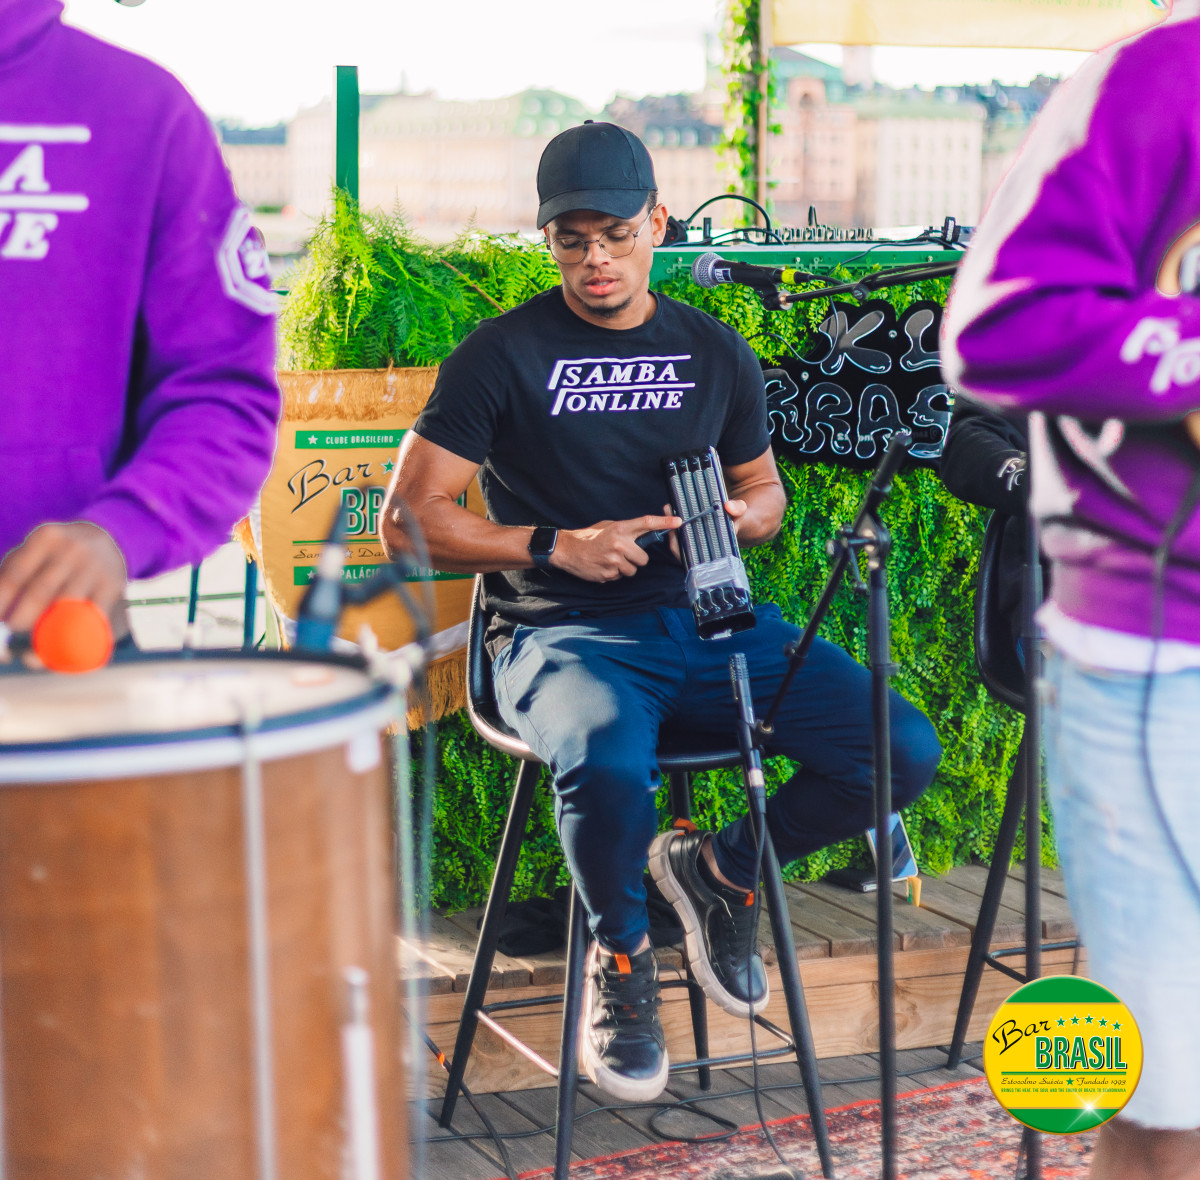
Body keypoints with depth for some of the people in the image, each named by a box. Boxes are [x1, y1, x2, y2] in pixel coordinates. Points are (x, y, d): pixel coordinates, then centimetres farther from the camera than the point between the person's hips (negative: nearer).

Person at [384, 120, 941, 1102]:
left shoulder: (716, 353, 14)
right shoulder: (502, 355, 0)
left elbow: (764, 487, 27)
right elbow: (408, 520, -2)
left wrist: (748, 517, 1)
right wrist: (557, 546, -13)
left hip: (708, 620, 4)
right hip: (565, 636, -4)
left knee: (905, 751, -16)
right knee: (607, 764, -39)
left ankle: (721, 866, 13)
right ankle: (620, 955, -4)